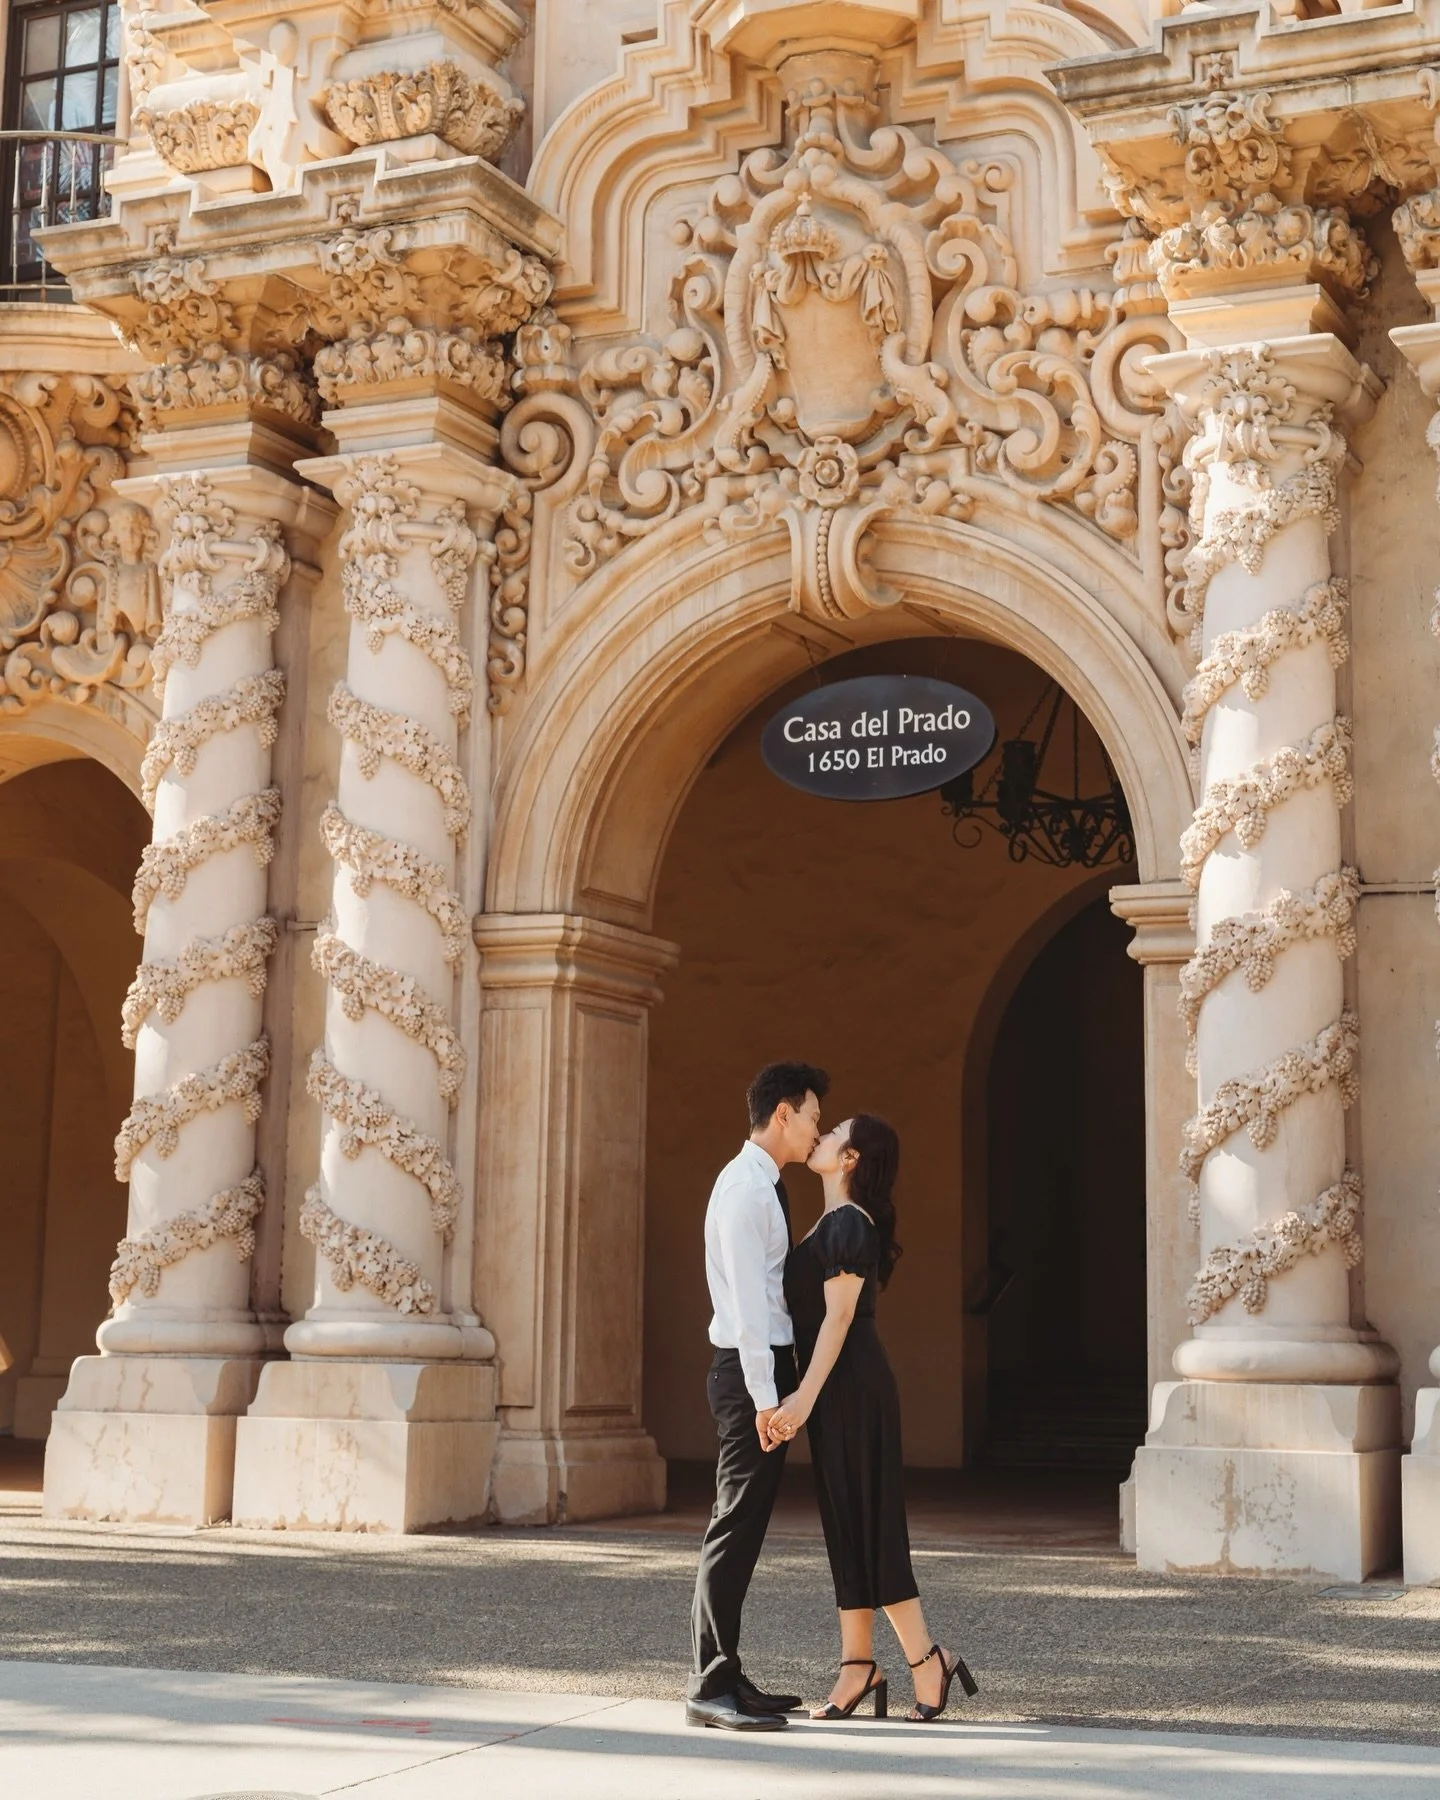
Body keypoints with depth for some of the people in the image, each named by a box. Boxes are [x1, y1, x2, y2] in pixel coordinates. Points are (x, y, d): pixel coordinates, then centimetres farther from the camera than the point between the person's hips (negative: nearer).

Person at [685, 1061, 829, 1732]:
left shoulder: (764, 1186, 18)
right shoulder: (744, 1187, -13)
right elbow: (745, 1298, -20)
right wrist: (764, 1393, -23)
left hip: (766, 1367, 10)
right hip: (750, 1371, -10)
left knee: (744, 1529, 12)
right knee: (736, 1527, -9)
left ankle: (726, 1678, 17)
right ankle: (709, 1687, -6)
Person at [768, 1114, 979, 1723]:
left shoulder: (848, 1223, -14)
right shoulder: (834, 1222, 16)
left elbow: (838, 1317, -20)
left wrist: (806, 1395, -24)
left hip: (848, 1385, -10)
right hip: (840, 1386, 10)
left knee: (860, 1521, -6)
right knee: (849, 1524, 9)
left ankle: (929, 1662, -1)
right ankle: (857, 1667, 12)